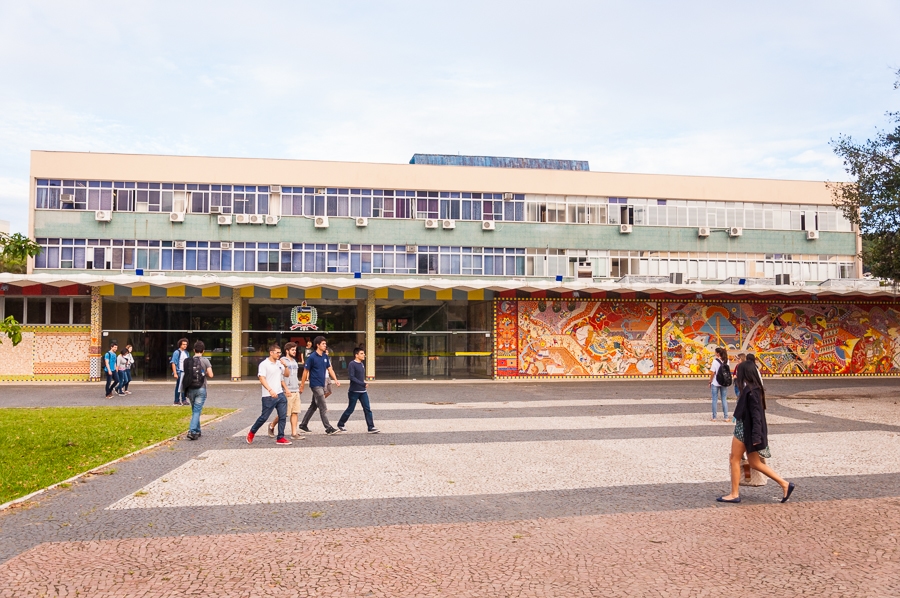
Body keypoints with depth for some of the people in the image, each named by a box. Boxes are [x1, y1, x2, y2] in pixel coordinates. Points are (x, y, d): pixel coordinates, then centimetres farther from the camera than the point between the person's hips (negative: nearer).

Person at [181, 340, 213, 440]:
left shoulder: (187, 361, 2)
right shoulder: (205, 361, -6)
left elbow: (186, 373, 3)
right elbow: (210, 375, -10)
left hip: (190, 389, 3)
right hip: (201, 389, -3)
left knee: (194, 410, 16)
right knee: (197, 411, -2)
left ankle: (197, 431, 24)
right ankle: (192, 431, -12)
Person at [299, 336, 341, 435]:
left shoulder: (325, 356, 8)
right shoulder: (312, 357, -13)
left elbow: (330, 369, 11)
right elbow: (305, 372, -9)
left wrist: (335, 380, -4)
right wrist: (302, 386, -7)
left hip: (322, 385, 8)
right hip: (316, 385, -8)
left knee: (313, 406, 15)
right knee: (323, 408, -7)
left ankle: (304, 425, 26)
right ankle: (328, 428, -4)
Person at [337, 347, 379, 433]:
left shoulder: (361, 364, 12)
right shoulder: (352, 364, -12)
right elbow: (352, 377, -20)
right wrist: (363, 384, -23)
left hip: (363, 391, 7)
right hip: (354, 391, -7)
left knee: (367, 409, -2)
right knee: (350, 409, 5)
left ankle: (371, 427, -3)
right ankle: (340, 424, 24)